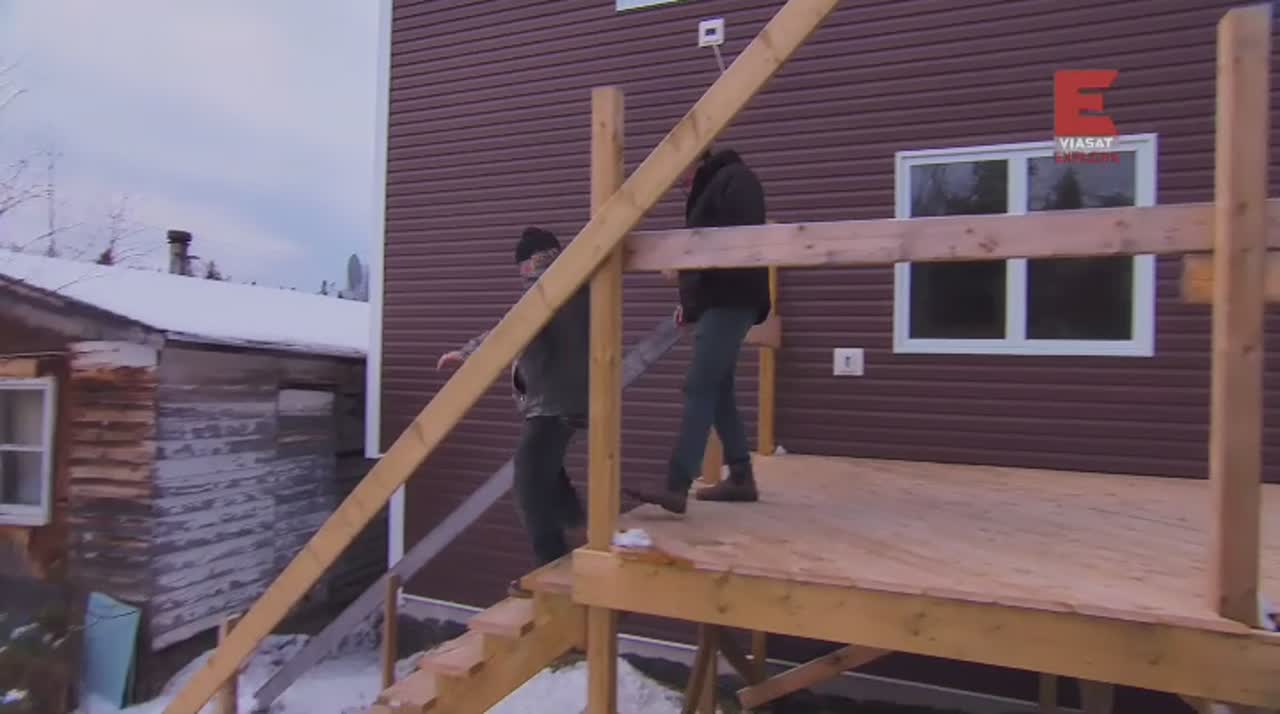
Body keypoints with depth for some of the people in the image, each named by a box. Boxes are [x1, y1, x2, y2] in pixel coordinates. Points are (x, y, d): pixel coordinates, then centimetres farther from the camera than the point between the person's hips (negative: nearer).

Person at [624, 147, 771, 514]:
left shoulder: (735, 180, -6)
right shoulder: (706, 189, 24)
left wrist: (686, 262, -17)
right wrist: (690, 301, 17)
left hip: (730, 302, -10)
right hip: (714, 302, 10)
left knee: (699, 389, -15)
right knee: (718, 390, 10)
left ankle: (677, 487, -17)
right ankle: (741, 478, 19)